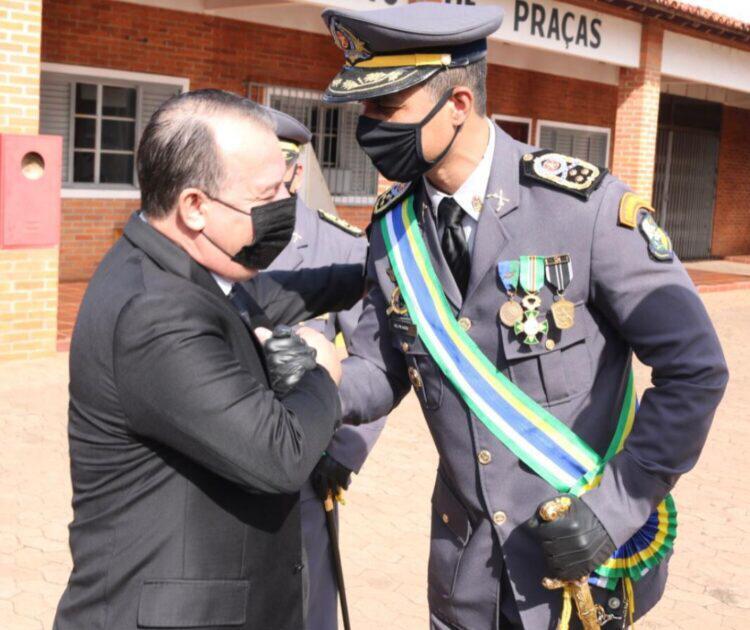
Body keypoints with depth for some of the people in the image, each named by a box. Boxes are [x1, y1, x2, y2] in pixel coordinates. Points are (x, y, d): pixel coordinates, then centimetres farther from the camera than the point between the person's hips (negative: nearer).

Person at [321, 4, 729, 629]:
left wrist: (615, 506, -16)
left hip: (587, 548, -4)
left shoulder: (586, 206, -19)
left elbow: (693, 370, -14)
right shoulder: (394, 226, -3)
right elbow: (382, 369, 2)